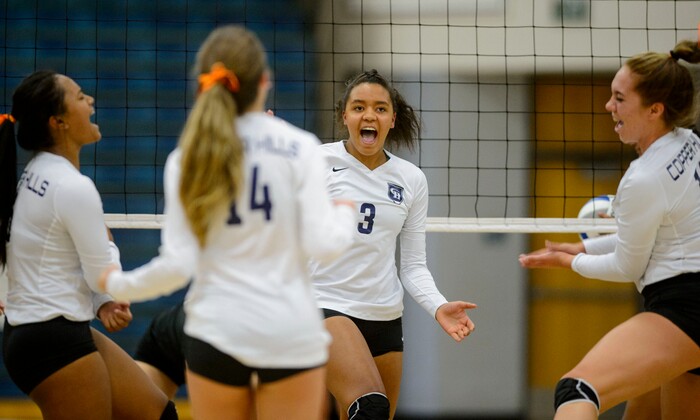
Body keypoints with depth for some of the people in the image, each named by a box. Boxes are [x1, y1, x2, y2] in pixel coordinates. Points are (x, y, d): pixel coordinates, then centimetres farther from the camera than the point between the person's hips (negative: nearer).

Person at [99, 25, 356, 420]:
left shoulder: (186, 160, 0)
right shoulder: (300, 147, -5)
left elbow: (178, 265, -5)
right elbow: (322, 244, -10)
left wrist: (118, 285, 12)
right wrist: (345, 214, 12)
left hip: (216, 332, 2)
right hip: (292, 335, -1)